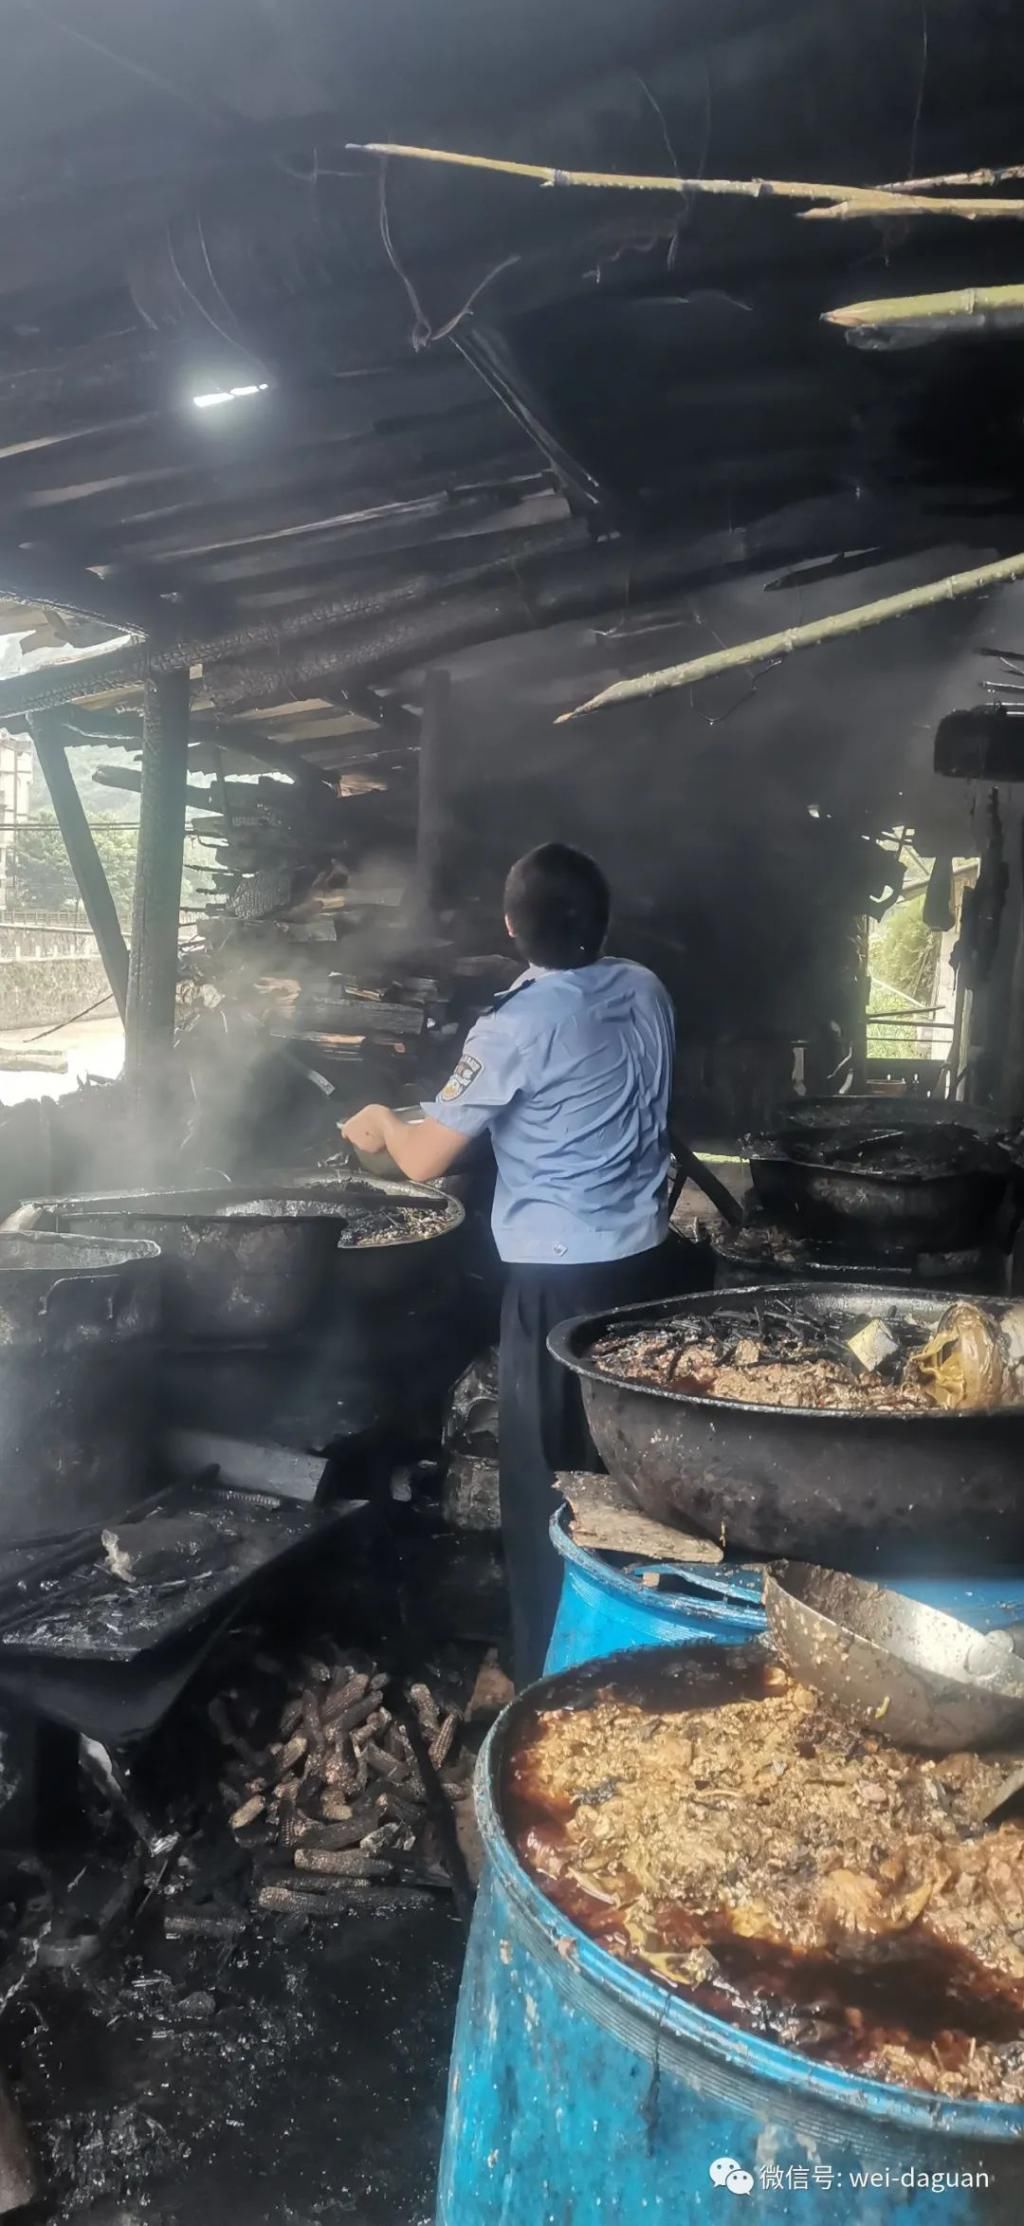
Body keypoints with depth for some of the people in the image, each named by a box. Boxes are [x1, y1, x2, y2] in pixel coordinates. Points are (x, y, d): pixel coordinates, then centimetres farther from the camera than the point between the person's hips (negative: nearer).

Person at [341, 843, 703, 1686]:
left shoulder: (518, 1024, -14)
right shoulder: (647, 992, 3)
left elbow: (426, 1159, -12)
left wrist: (381, 1121, 10)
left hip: (561, 1280, -6)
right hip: (648, 1260, 6)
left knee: (548, 1486, 6)